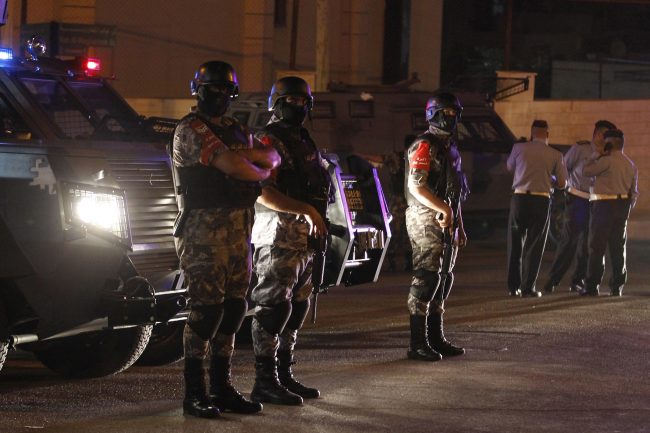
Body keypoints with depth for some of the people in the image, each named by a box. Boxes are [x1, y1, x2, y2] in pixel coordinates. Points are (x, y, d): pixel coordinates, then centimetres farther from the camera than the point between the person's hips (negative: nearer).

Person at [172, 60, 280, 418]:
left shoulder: (235, 131, 20)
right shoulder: (191, 130, -6)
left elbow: (273, 157, 8)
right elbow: (230, 166, -18)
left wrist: (242, 153, -11)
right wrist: (260, 171, 0)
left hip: (239, 231, 8)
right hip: (204, 232, -8)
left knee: (232, 309, 8)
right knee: (206, 308, -10)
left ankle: (222, 388, 15)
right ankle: (194, 392, -6)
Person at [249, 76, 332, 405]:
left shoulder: (304, 142, 20)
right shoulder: (269, 141, -9)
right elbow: (264, 193, -19)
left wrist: (317, 219, 10)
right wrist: (307, 211, -22)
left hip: (304, 239, 9)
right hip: (278, 238, -9)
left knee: (296, 308, 12)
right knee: (273, 307, -9)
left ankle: (284, 375, 19)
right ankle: (265, 382, -9)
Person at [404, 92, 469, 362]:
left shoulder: (450, 148, 19)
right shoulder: (425, 146, -11)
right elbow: (416, 187, -20)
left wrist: (459, 225, 23)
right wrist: (444, 209, -25)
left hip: (446, 223, 10)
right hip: (427, 221, -10)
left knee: (443, 279, 12)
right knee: (426, 279, -11)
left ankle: (436, 339, 19)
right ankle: (418, 344, -11)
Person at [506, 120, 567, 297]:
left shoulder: (519, 148, 0)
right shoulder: (555, 155, -1)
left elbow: (510, 167, 18)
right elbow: (562, 183, 5)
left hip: (519, 198, 1)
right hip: (541, 201, -1)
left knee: (515, 243, 12)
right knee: (534, 246, 5)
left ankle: (513, 286, 13)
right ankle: (528, 288, 2)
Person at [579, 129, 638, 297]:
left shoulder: (607, 160, -13)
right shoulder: (631, 165, 11)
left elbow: (586, 171, -7)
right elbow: (634, 192, 14)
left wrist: (596, 155, 3)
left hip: (604, 205, -7)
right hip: (622, 204, 7)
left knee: (597, 247, -3)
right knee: (618, 248, 10)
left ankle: (592, 286, -5)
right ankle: (617, 287, 10)